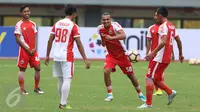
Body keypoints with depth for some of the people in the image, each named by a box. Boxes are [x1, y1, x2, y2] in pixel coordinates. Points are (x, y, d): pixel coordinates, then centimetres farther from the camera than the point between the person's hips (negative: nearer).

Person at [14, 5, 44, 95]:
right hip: (24, 50, -5)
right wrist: (27, 49, -13)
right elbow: (18, 39, -10)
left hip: (33, 50, 5)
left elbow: (34, 37, 14)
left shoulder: (33, 24, 11)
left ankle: (36, 88, 15)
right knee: (22, 69, -1)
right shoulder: (19, 24, -6)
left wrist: (34, 48, -3)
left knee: (37, 68, 2)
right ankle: (22, 89, 3)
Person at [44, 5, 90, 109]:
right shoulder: (73, 26, -6)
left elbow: (50, 40, 9)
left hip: (56, 56, 6)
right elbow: (79, 44, -9)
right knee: (67, 80, -5)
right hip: (67, 56, -6)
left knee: (60, 80, 14)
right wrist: (85, 59, -7)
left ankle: (63, 102, 20)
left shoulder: (57, 24, 9)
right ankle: (63, 103, -10)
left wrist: (47, 55, 16)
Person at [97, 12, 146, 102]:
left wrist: (111, 37, -53)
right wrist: (103, 42, -7)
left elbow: (123, 36, -41)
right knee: (106, 71, -20)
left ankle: (140, 94, 25)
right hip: (111, 54, 4)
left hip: (122, 54, -4)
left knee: (130, 74, 7)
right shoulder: (100, 29, -4)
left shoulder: (115, 25, -22)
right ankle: (110, 94, -8)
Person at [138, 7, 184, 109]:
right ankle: (170, 92, 15)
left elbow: (163, 42, -26)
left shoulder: (163, 26, -14)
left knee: (149, 78, -6)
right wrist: (180, 54, 32)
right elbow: (179, 41, 22)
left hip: (160, 57, -9)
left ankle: (148, 103, -7)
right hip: (167, 58, 9)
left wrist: (153, 53, -28)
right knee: (155, 79, 18)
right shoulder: (172, 26, 14)